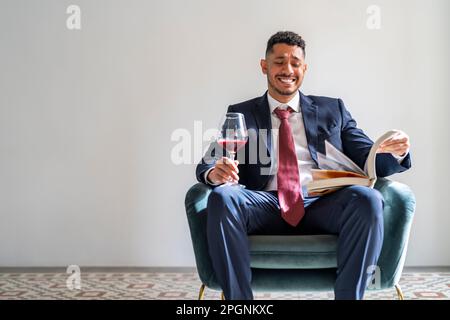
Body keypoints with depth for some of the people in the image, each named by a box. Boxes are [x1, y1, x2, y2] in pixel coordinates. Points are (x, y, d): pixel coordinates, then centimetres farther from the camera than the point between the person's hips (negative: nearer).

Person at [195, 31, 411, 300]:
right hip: (265, 205, 0)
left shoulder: (332, 109, 21)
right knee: (221, 197, -30)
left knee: (368, 199, -30)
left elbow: (368, 159, 14)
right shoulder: (241, 114, 18)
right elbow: (209, 164, 7)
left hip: (323, 206, 1)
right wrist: (215, 173, -19)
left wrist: (394, 153, -10)